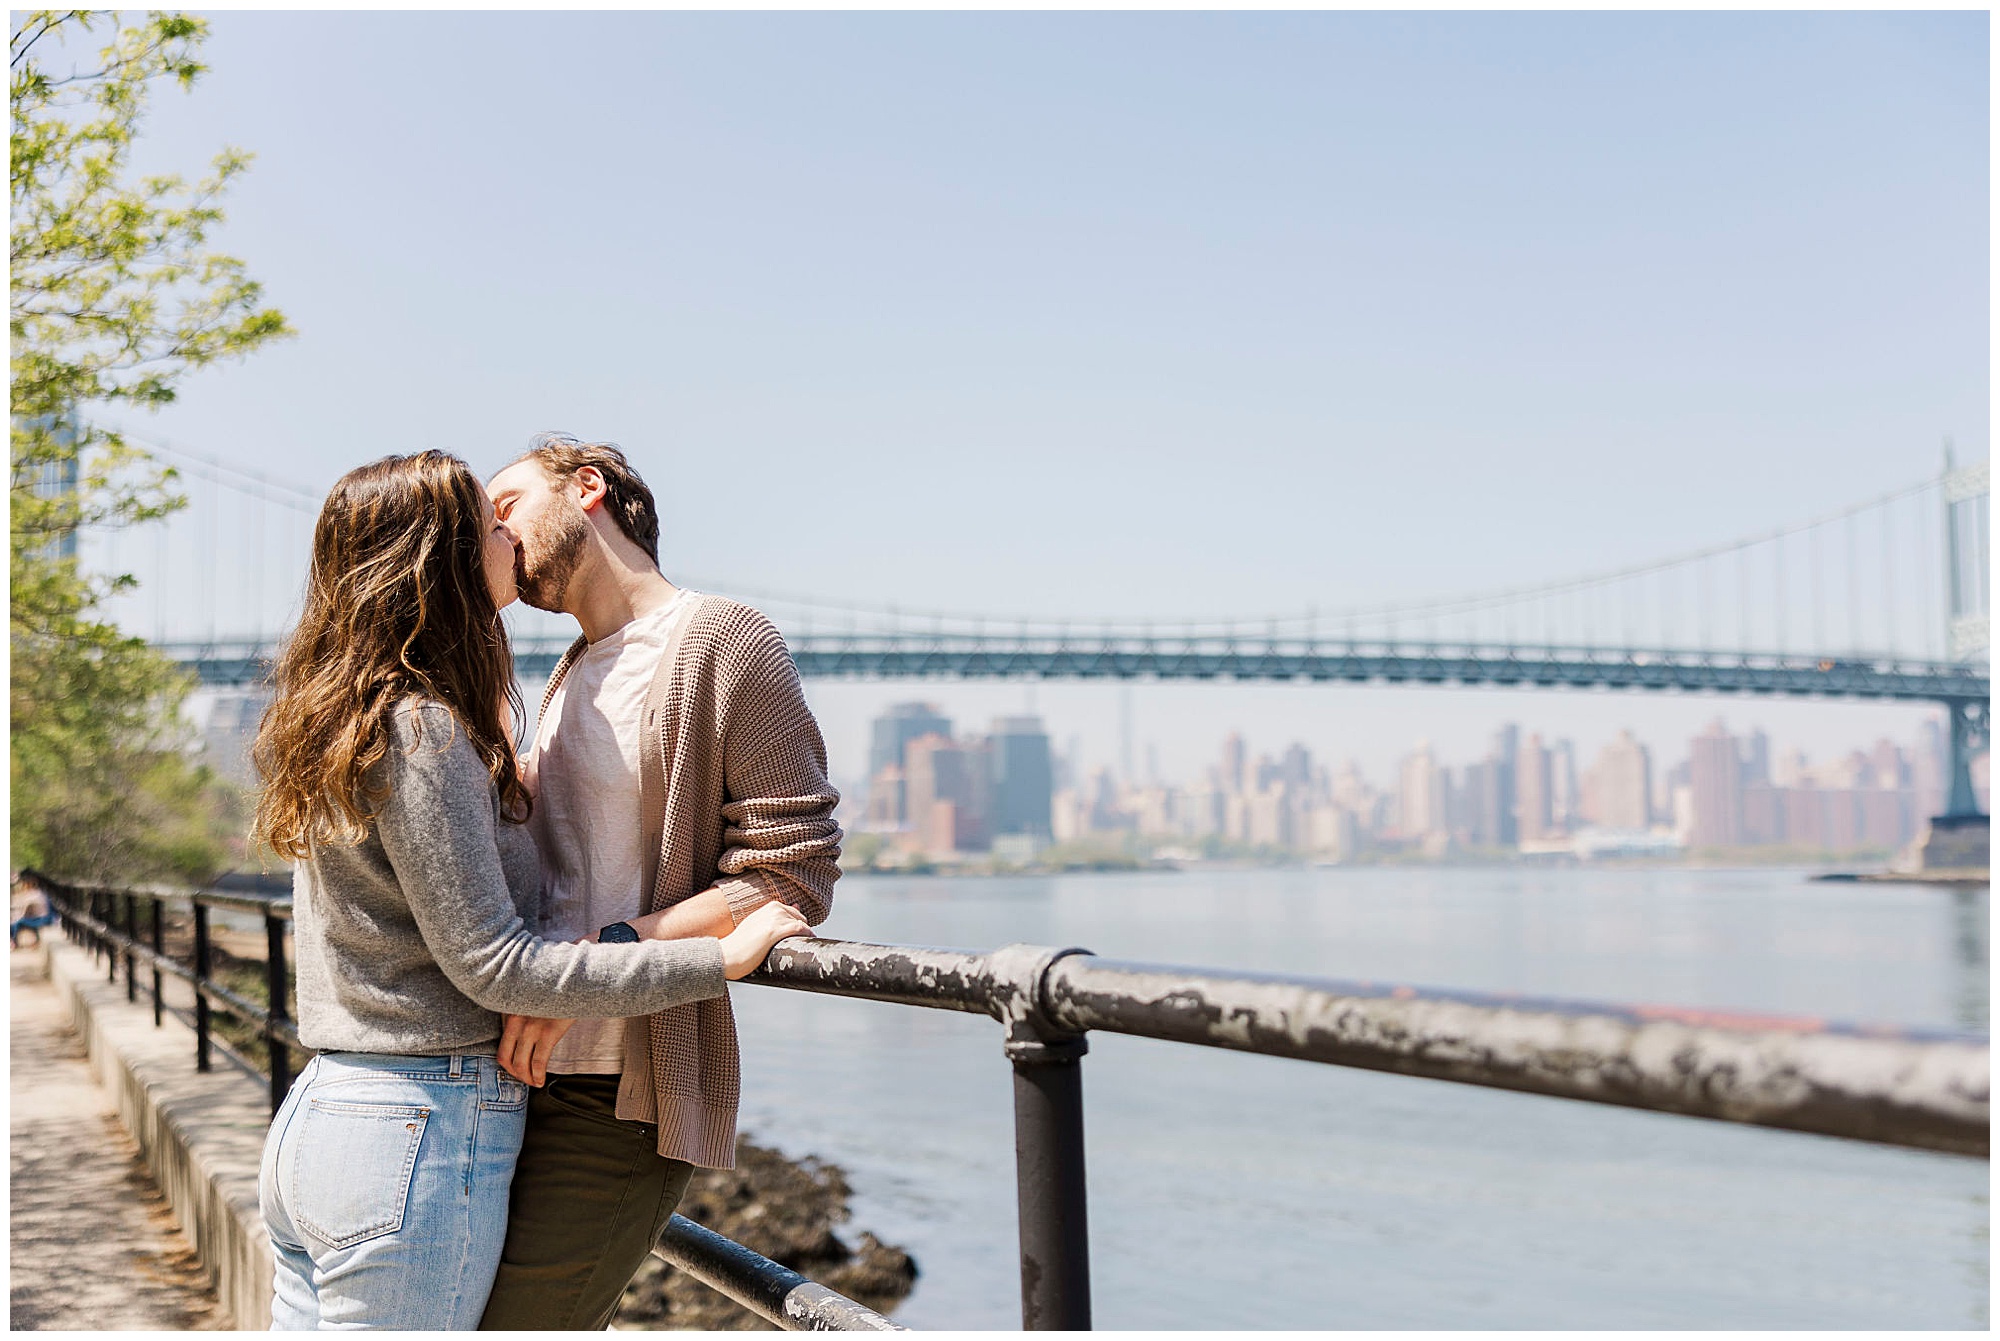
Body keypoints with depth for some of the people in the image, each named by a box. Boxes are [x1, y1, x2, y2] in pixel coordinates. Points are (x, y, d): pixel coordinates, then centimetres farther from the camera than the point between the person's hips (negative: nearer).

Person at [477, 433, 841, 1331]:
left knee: (507, 1321, -11)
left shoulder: (720, 640, -6)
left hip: (622, 1097, -9)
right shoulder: (573, 675, 21)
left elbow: (791, 877, -14)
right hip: (531, 1072, 9)